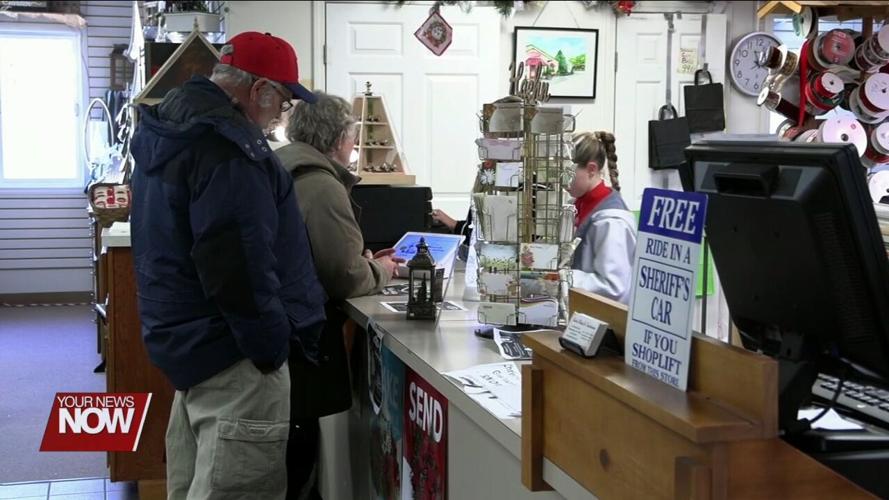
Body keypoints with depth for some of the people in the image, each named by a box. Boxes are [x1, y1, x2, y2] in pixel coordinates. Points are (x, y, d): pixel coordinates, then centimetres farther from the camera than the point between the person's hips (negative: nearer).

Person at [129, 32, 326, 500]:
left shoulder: (172, 127, 13)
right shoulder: (225, 145, -21)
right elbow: (237, 267, -26)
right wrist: (272, 346, -15)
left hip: (189, 335, 11)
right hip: (231, 352, -11)